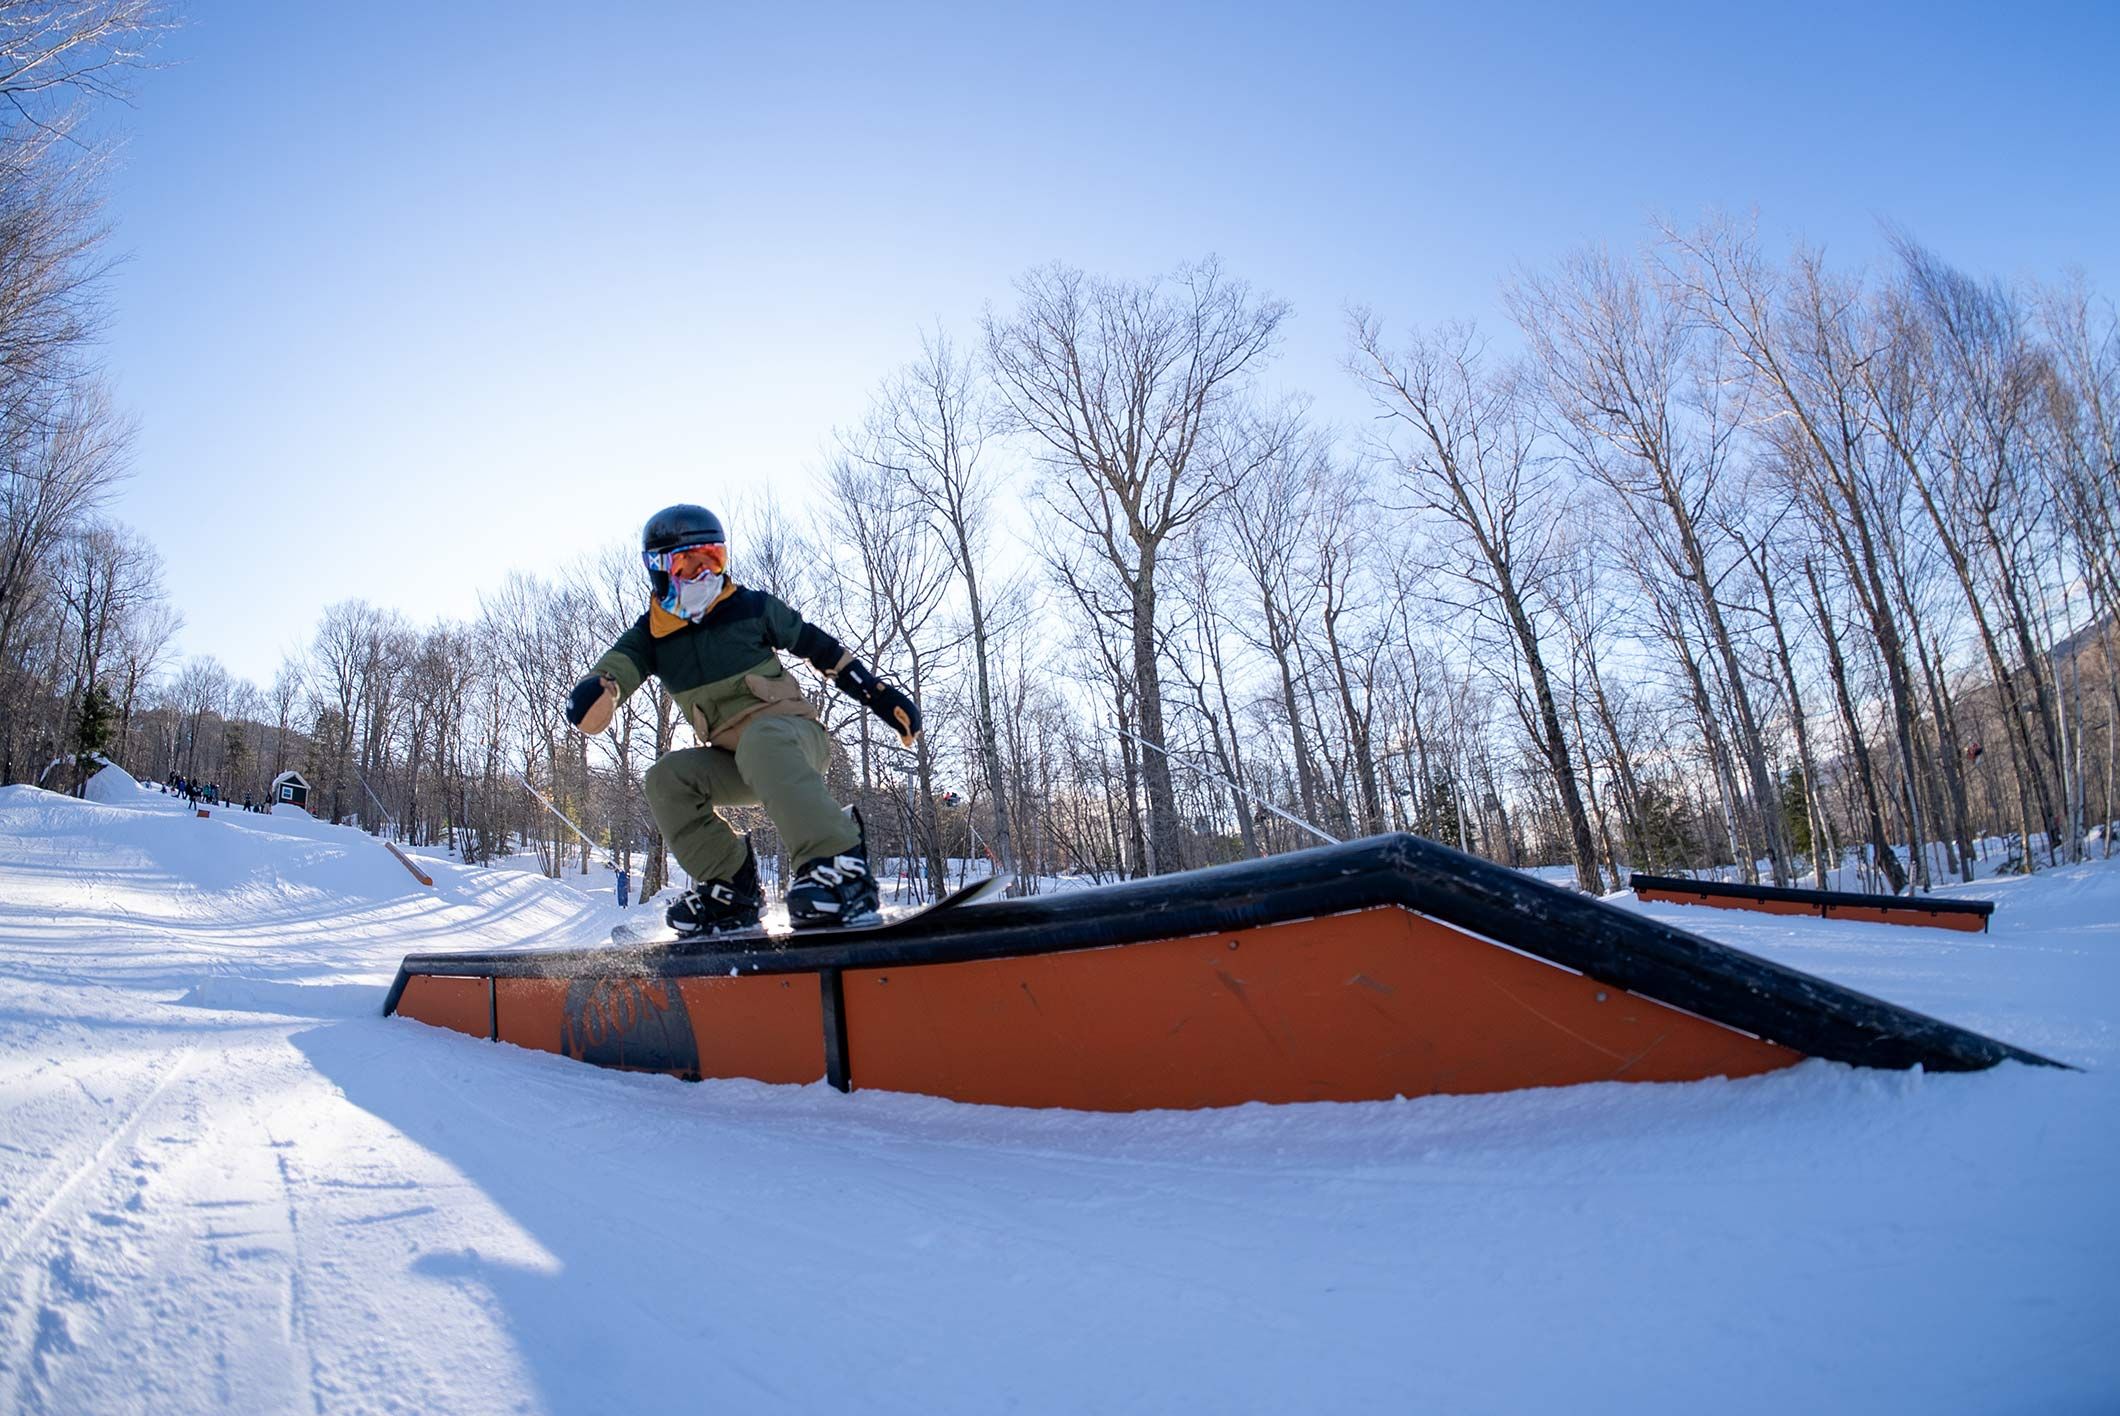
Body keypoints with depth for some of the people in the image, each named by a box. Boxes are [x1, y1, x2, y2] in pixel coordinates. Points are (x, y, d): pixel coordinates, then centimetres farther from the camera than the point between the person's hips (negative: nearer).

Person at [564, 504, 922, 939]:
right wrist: (595, 689, -40)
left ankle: (839, 866, -49)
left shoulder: (751, 607, -1)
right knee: (667, 777, -17)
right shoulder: (652, 634, 5)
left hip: (794, 733, -5)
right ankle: (730, 888, -10)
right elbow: (618, 666, -14)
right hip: (736, 763, 5)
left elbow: (824, 649, 4)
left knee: (760, 739, -38)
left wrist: (882, 696, 1)